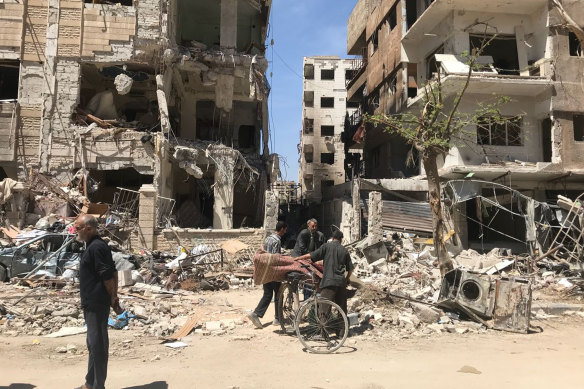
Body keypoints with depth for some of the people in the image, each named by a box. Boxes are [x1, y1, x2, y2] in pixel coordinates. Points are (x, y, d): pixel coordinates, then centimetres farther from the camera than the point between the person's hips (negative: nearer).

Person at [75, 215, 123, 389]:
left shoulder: (96, 247, -17)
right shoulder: (94, 246, 15)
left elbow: (107, 275, -21)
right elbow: (112, 272, 15)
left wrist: (112, 298, -14)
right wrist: (114, 297, 12)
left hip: (96, 303, -11)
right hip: (92, 303, 11)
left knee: (97, 343, -2)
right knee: (94, 343, 18)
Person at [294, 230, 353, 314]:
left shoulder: (326, 246, 2)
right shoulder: (345, 251, 13)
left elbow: (311, 255, -3)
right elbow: (350, 269, 12)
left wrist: (297, 258, 8)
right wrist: (346, 280, 29)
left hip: (329, 281, -4)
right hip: (341, 282, 5)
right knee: (342, 306, 14)